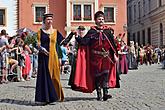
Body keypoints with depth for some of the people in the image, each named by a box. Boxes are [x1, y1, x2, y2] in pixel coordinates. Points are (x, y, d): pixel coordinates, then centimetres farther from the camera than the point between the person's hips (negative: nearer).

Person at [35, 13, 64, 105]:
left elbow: (58, 46, 10)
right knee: (44, 76, -4)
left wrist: (59, 57, 2)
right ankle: (44, 98, -1)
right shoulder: (40, 32, 6)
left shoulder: (55, 32, 11)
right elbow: (38, 44, -1)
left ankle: (54, 96, 10)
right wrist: (41, 48, -18)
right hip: (44, 57, -2)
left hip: (54, 56, 2)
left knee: (54, 76, 2)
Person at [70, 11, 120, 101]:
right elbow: (84, 41, -6)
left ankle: (105, 93, -10)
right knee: (97, 75, 2)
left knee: (106, 73, -9)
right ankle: (99, 94, 11)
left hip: (106, 56, 1)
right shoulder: (92, 31, 3)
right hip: (96, 57, -1)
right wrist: (77, 37, -22)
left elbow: (113, 44, 8)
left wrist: (115, 54, 4)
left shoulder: (108, 31, 7)